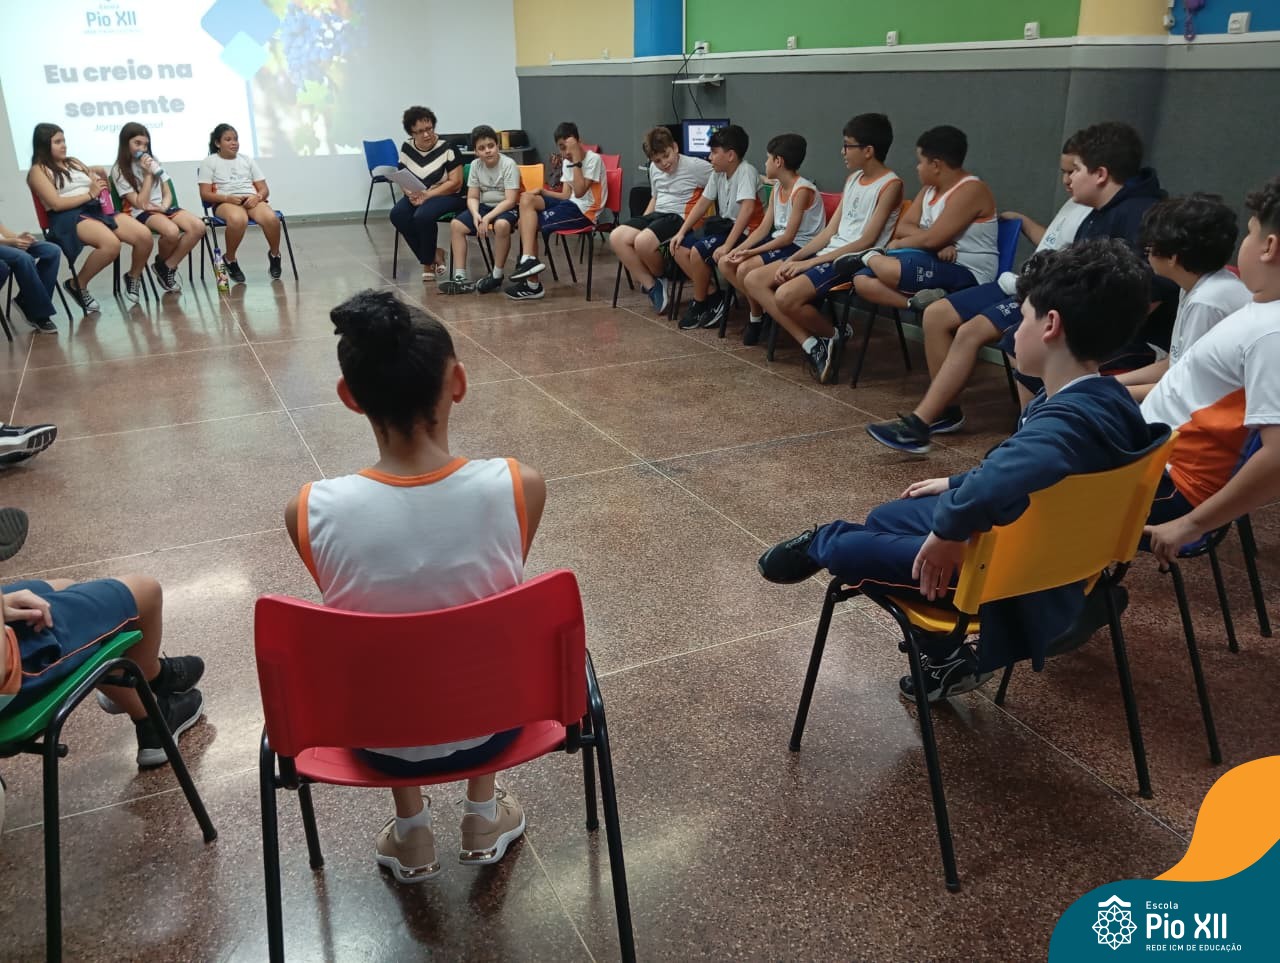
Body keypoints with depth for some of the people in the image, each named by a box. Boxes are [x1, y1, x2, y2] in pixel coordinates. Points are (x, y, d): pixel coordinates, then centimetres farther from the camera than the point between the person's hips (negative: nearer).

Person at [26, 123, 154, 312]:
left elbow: (100, 188, 27)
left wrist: (101, 176, 4)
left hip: (97, 209, 6)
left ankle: (133, 276, 9)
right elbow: (57, 204, -8)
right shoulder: (38, 171, 5)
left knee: (144, 235, -19)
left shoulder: (73, 162, 25)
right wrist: (90, 194, -7)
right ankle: (78, 285, -14)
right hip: (69, 217, -6)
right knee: (111, 243, -37)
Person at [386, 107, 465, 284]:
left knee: (423, 215, -34)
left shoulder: (447, 148, -11)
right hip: (417, 196, 5)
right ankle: (434, 256, -9)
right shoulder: (406, 148, 4)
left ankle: (428, 261, -8)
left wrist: (427, 194, -22)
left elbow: (455, 183, -14)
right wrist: (411, 193, -16)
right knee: (397, 215, -24)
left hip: (447, 196, -5)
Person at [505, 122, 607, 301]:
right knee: (527, 199, -11)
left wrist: (576, 159, -21)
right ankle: (528, 260, -20)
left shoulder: (593, 159, -10)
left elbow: (579, 192, -20)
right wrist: (542, 192, -1)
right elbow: (566, 195, 13)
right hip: (570, 204, 8)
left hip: (584, 210, -8)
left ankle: (532, 284, -10)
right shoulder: (567, 162, 14)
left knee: (530, 223, -16)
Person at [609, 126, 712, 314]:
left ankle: (660, 279, 0)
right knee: (616, 237, -14)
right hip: (657, 214, 8)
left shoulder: (695, 166, -8)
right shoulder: (654, 169, 15)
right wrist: (641, 223, 18)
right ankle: (651, 286, -8)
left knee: (643, 241, -33)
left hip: (679, 217, -8)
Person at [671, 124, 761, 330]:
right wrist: (681, 232, 3)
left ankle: (699, 304, -5)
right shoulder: (718, 173, 5)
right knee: (679, 248, -3)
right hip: (723, 225, 9)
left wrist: (727, 246, -36)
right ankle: (712, 295, -1)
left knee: (698, 251, -26)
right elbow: (703, 204, 12)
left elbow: (747, 209, -32)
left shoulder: (746, 172, -20)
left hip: (745, 232, -9)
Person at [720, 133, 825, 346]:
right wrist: (740, 248, -8)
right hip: (779, 241, 9)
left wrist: (751, 252, -21)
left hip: (799, 247, -9)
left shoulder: (802, 190, -17)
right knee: (726, 262, -3)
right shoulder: (777, 189, 10)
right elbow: (764, 228, 7)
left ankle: (757, 316, -2)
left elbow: (789, 236, -21)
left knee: (746, 269, -27)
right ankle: (758, 306, 5)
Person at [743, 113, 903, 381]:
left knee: (786, 296, -31)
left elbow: (866, 241, -15)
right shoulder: (852, 179, 16)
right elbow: (829, 232, 14)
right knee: (755, 280, -3)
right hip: (829, 254, 9)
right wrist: (793, 259, 1)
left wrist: (810, 262, -16)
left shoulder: (890, 185, -9)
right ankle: (812, 344, -9)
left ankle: (833, 337, -2)